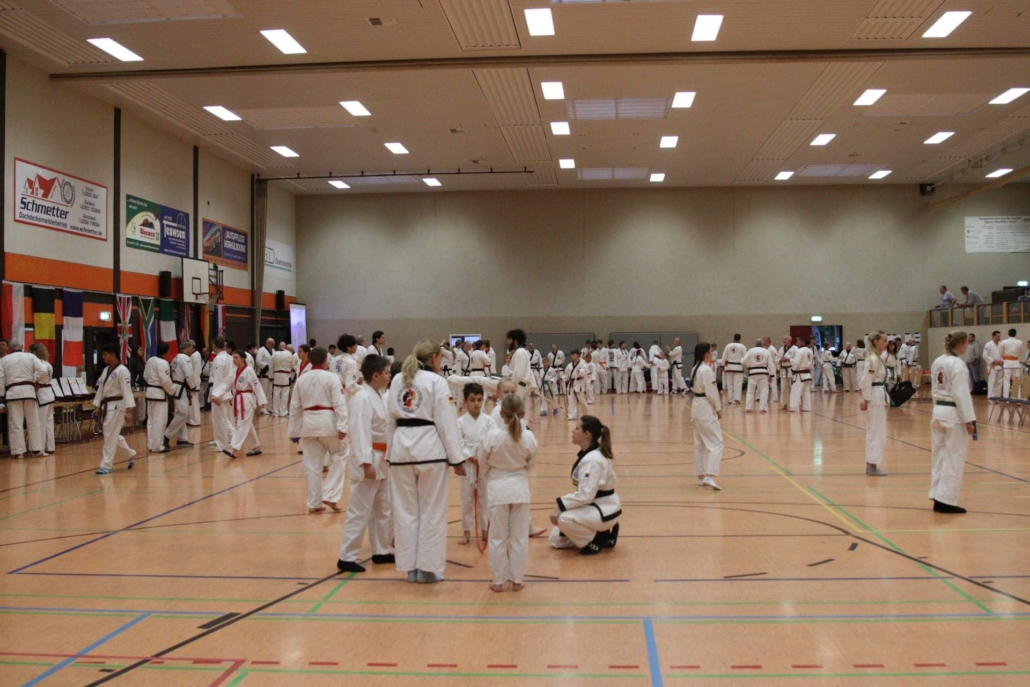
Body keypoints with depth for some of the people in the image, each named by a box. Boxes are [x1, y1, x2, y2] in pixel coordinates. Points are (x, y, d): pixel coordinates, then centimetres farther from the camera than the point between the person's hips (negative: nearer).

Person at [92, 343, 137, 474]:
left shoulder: (122, 370, -14)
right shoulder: (106, 370, 11)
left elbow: (127, 391, -17)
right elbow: (100, 389, 16)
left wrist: (128, 411, -20)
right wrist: (97, 407, 14)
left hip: (117, 406, -9)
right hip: (106, 407, 9)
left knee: (110, 436, -6)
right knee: (113, 435, 14)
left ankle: (106, 465, 1)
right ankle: (131, 455, 30)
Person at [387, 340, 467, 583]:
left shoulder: (397, 380, 10)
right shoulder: (437, 381, -5)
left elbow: (391, 418, 13)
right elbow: (447, 422, -8)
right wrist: (457, 459, -3)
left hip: (401, 449, 5)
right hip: (429, 449, -5)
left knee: (406, 510, 11)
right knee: (432, 511, 5)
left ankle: (411, 567, 18)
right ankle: (428, 568, 10)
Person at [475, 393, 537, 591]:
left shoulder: (491, 436, -17)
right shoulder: (529, 437, -11)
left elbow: (482, 464, -3)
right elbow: (529, 464, 5)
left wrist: (487, 478, 17)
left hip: (497, 488, -2)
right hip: (520, 487, 2)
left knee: (498, 537, 10)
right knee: (519, 537, 12)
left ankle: (498, 581, 15)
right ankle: (516, 580, 17)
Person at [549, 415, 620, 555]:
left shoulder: (593, 460, -26)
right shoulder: (588, 455, 6)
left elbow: (586, 494, -30)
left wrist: (561, 506, -27)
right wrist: (562, 505, 5)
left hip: (605, 510, -10)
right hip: (595, 508, 10)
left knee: (563, 518, -31)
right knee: (556, 539, 9)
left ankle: (595, 541, -7)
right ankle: (600, 535, 15)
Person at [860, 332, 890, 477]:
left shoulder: (878, 358, 13)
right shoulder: (873, 359, -17)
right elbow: (866, 381, -20)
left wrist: (885, 398, 18)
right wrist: (865, 400, -18)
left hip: (880, 397, 10)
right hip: (875, 398, -10)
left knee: (876, 432, 13)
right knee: (877, 433, -5)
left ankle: (871, 465, 20)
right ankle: (872, 466, 1)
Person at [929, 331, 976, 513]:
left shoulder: (937, 362, 10)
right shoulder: (958, 364, -15)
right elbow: (962, 394, -18)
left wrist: (940, 409, 21)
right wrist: (969, 420, -15)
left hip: (938, 411, 8)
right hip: (954, 414, -8)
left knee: (939, 455, 13)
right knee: (954, 459, -1)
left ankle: (938, 498, 18)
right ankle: (946, 500, 2)